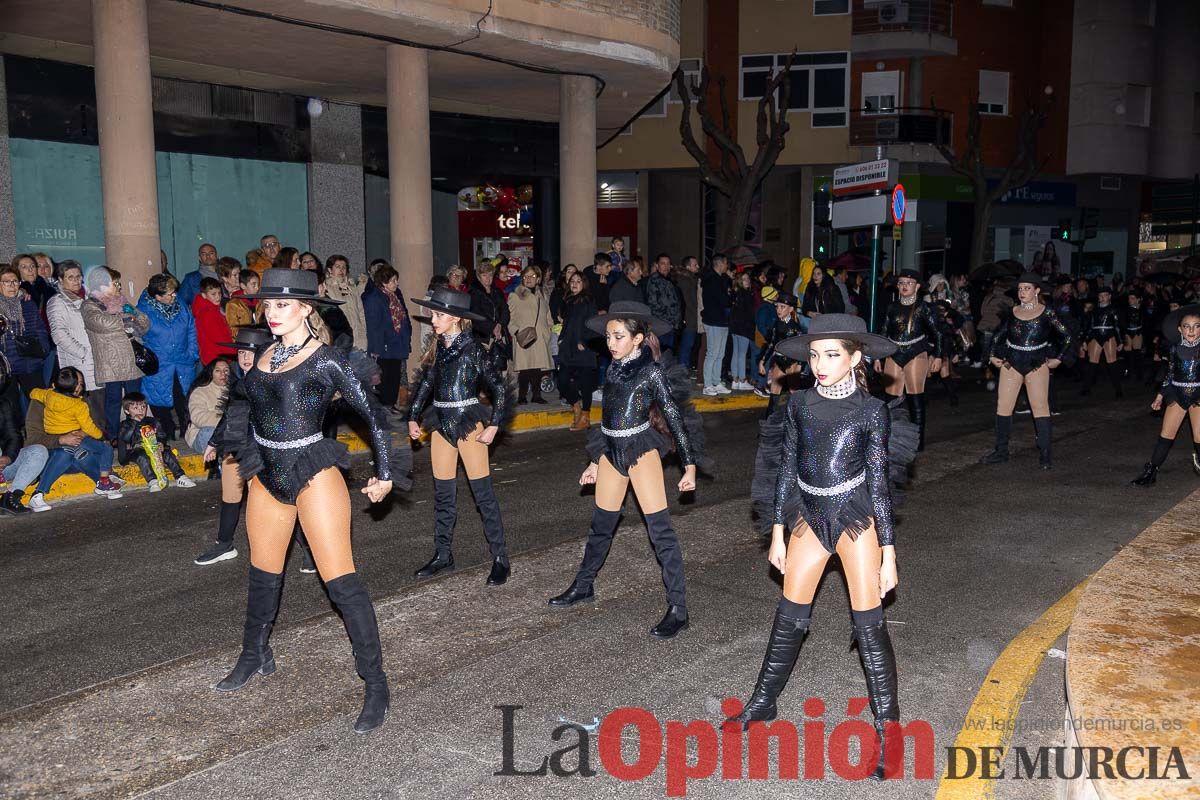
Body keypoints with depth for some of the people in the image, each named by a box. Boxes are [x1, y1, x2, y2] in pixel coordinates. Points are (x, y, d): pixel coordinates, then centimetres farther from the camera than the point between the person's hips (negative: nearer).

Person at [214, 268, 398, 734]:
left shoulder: (325, 361, -12)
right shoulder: (266, 355, 8)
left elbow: (372, 413, -9)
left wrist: (384, 474, -8)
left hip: (313, 477, -7)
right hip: (267, 477, 7)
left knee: (341, 581, -9)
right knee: (263, 575, 19)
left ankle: (376, 685, -2)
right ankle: (254, 657, 42)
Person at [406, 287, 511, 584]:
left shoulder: (472, 349, -11)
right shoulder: (437, 348, 6)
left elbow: (500, 389, -11)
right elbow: (425, 384, 17)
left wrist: (493, 426, -15)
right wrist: (413, 418, 11)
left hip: (468, 423, -6)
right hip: (441, 423, 6)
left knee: (483, 493, -3)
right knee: (443, 494, 11)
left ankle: (500, 559, 4)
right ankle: (443, 555, 21)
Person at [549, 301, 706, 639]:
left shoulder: (652, 371, -9)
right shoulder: (615, 367, 9)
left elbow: (674, 417, -8)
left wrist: (690, 466, -10)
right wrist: (594, 463, 20)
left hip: (641, 450, -6)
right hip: (611, 451, 6)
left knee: (660, 529, -7)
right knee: (601, 524, 18)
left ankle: (678, 609, -4)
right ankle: (583, 585, 36)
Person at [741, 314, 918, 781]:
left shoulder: (871, 411, -9)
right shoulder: (800, 405, 0)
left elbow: (879, 482, -7)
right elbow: (786, 469, 6)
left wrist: (888, 553, -7)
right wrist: (777, 533, 8)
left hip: (856, 518, -3)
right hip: (810, 516, 4)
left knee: (869, 624, -1)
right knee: (789, 618, 11)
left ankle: (887, 730, 12)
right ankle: (762, 705, 27)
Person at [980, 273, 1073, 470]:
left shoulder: (1046, 314, -3)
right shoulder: (1012, 313, 6)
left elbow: (1067, 336, 1)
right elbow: (998, 336, 17)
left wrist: (1058, 359, -1)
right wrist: (993, 356, 8)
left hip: (1037, 365, -3)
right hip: (1011, 363, 3)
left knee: (1040, 406, -8)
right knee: (1003, 406, 1)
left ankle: (1045, 453, -4)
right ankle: (1001, 450, 10)